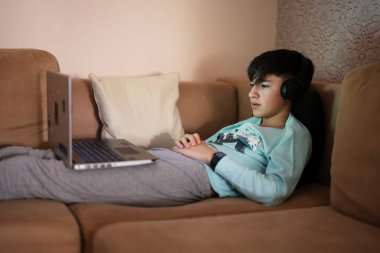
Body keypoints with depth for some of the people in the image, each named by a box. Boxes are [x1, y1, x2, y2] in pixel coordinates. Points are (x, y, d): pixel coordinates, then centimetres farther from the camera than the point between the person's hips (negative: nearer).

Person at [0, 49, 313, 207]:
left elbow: (275, 192, -14)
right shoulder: (247, 124, 30)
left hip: (194, 175, -8)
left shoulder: (294, 135, 5)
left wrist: (213, 156, -11)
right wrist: (193, 142, 4)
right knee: (55, 158, -5)